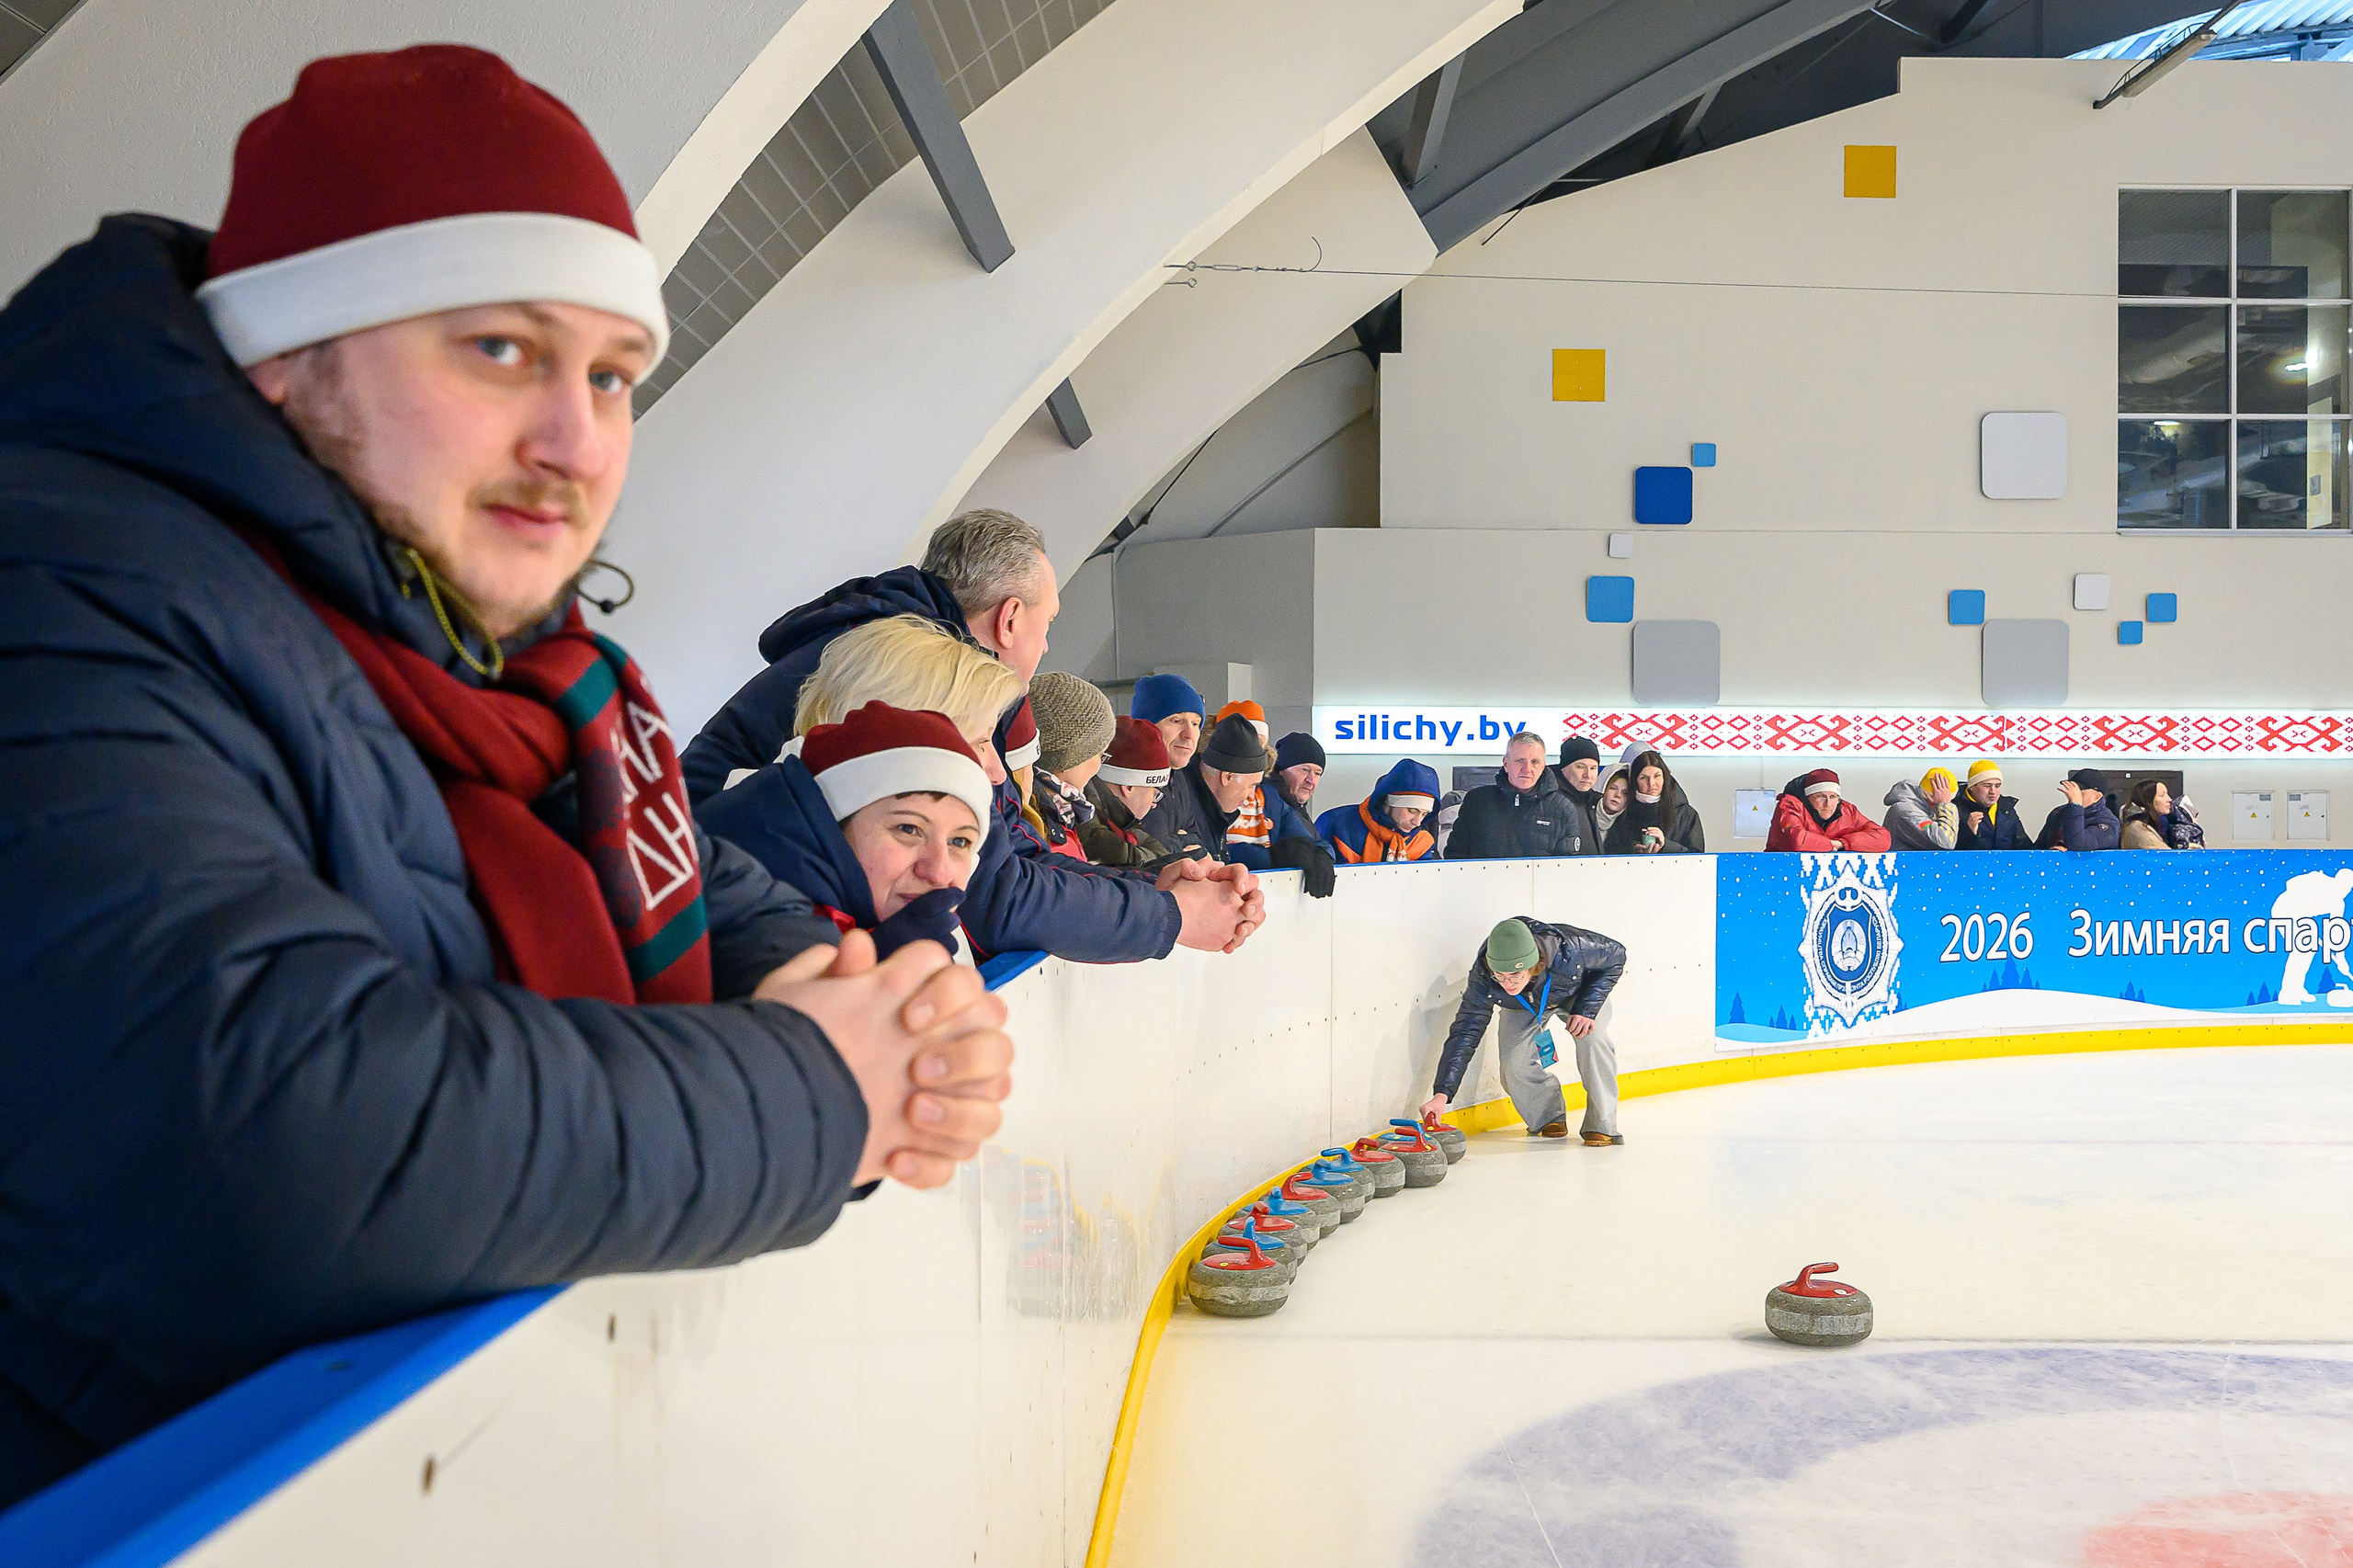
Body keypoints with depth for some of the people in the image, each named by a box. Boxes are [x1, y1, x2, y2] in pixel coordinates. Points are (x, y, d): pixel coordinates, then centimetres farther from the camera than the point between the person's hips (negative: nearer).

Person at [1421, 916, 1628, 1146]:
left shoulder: (1570, 950, -44)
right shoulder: (1483, 979, -38)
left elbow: (1616, 954, -24)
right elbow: (1465, 1034, -33)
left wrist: (1587, 1010, -31)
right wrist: (1441, 1094, -43)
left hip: (1577, 994, -1)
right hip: (1525, 1006, 2)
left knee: (1591, 1037, -28)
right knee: (1514, 1061, -17)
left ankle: (1601, 1125, -11)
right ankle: (1549, 1116, 12)